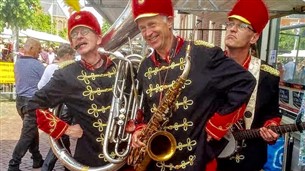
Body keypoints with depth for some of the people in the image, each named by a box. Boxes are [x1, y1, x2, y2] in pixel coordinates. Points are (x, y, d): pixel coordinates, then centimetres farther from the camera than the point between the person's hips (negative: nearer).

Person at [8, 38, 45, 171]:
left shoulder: (17, 63, 9)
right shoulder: (37, 64, -15)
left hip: (20, 100, 8)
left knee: (32, 130, 17)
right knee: (27, 134, -2)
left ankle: (37, 159, 25)